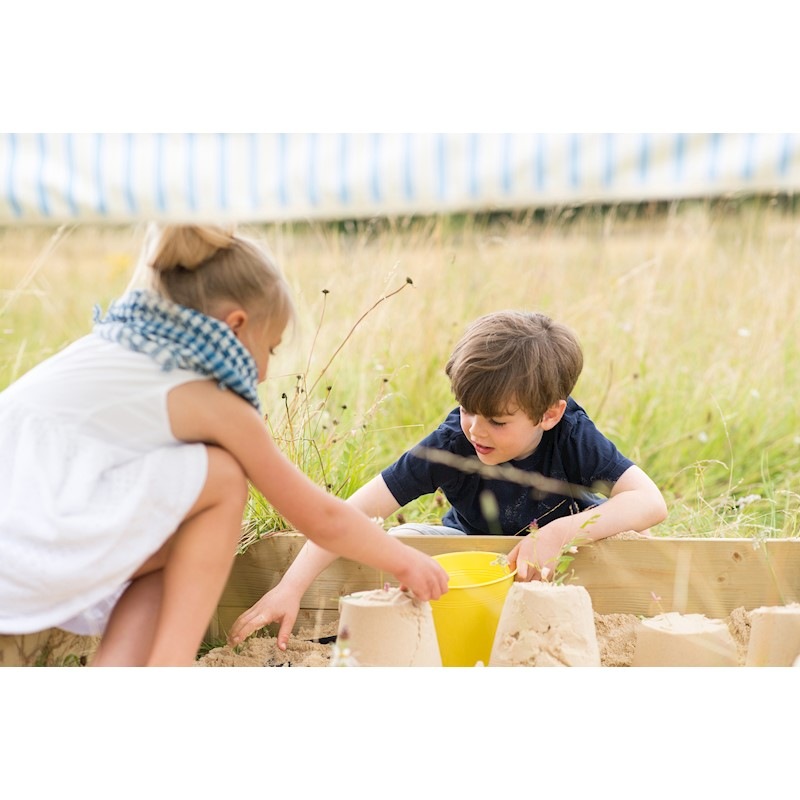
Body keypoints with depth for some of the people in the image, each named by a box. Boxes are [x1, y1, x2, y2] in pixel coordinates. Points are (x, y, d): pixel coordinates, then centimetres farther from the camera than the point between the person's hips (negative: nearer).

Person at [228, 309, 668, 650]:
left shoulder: (572, 436, -27)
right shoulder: (450, 444, -28)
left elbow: (651, 502, -34)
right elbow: (357, 511, -31)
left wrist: (560, 532, -45)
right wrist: (290, 588, -40)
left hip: (563, 549, 0)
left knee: (618, 521, -29)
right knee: (401, 542, -25)